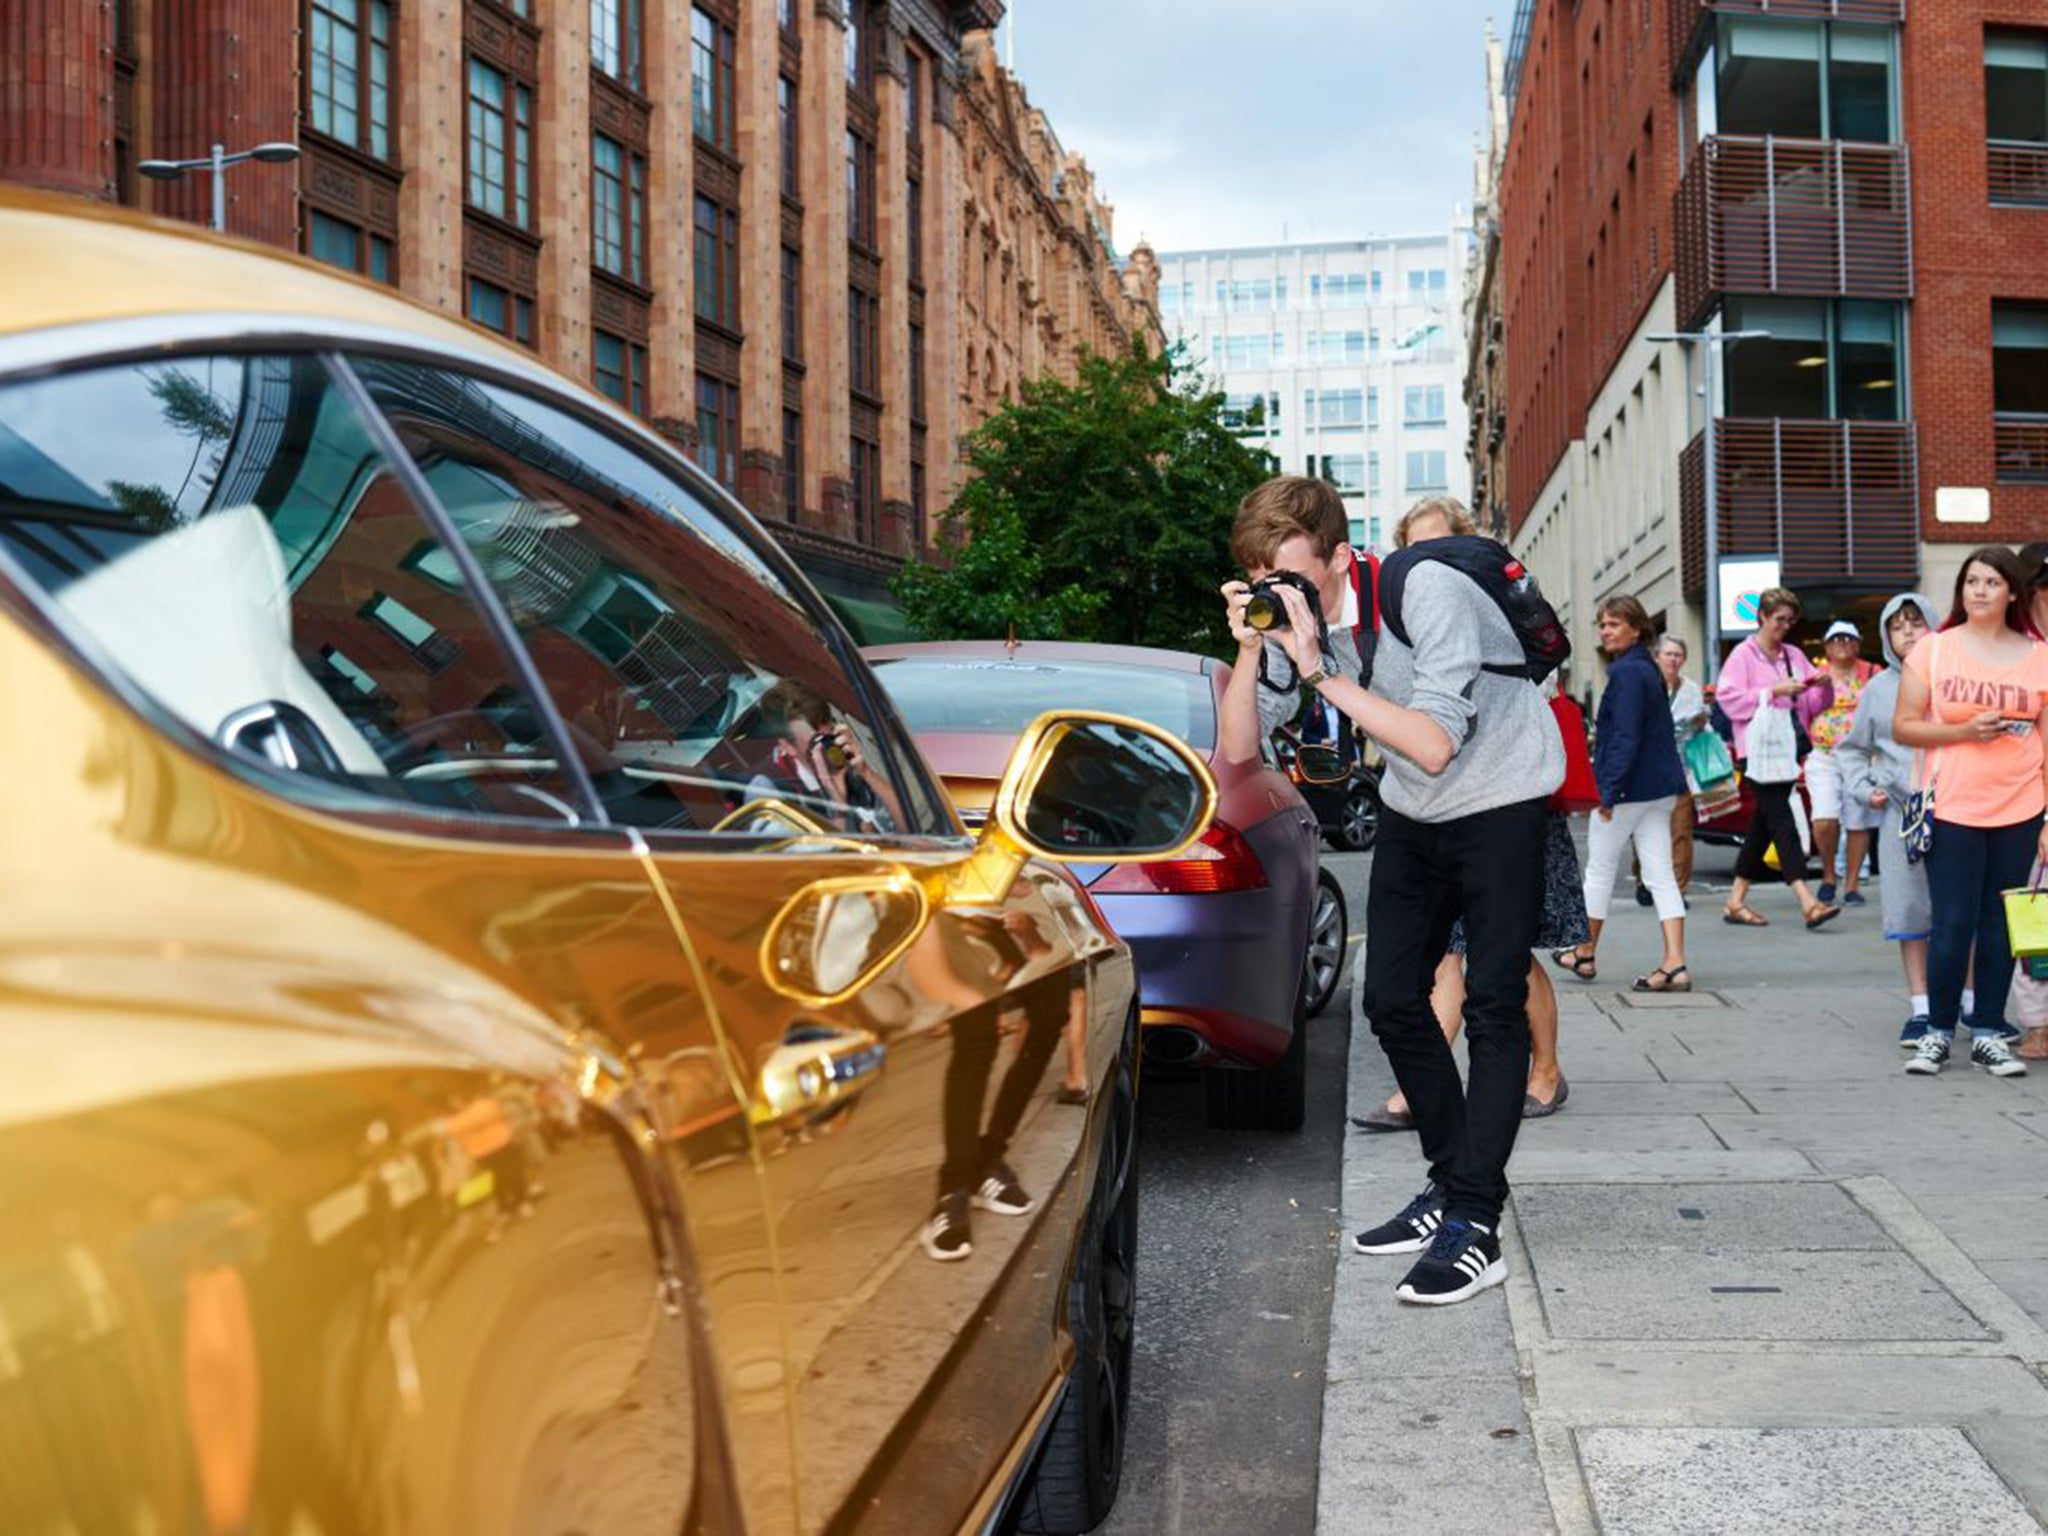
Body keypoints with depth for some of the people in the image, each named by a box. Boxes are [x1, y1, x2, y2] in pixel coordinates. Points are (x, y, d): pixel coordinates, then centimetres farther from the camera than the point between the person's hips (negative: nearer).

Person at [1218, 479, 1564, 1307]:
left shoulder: (1427, 593, -28)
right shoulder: (1295, 615, -9)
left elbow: (1434, 745, -35)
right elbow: (1237, 750, -9)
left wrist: (1321, 672, -37)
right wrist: (1249, 651, -24)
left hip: (1501, 797, -7)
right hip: (1412, 813, 7)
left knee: (1492, 1005, -13)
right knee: (1392, 999, 5)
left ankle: (1474, 1226, -15)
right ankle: (1452, 1184, 19)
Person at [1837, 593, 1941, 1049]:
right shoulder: (1878, 688, 9)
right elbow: (1851, 749, 19)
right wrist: (1862, 788, 5)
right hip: (1902, 811, 1)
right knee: (1910, 908, 2)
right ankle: (1921, 1008, 8)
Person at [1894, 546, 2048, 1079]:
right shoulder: (1933, 650, 2)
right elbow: (1903, 727, 2)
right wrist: (1963, 732, -14)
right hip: (1952, 811, -2)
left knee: (2000, 925, 7)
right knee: (1952, 923, -3)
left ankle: (1988, 1033, 16)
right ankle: (1938, 1032, 11)